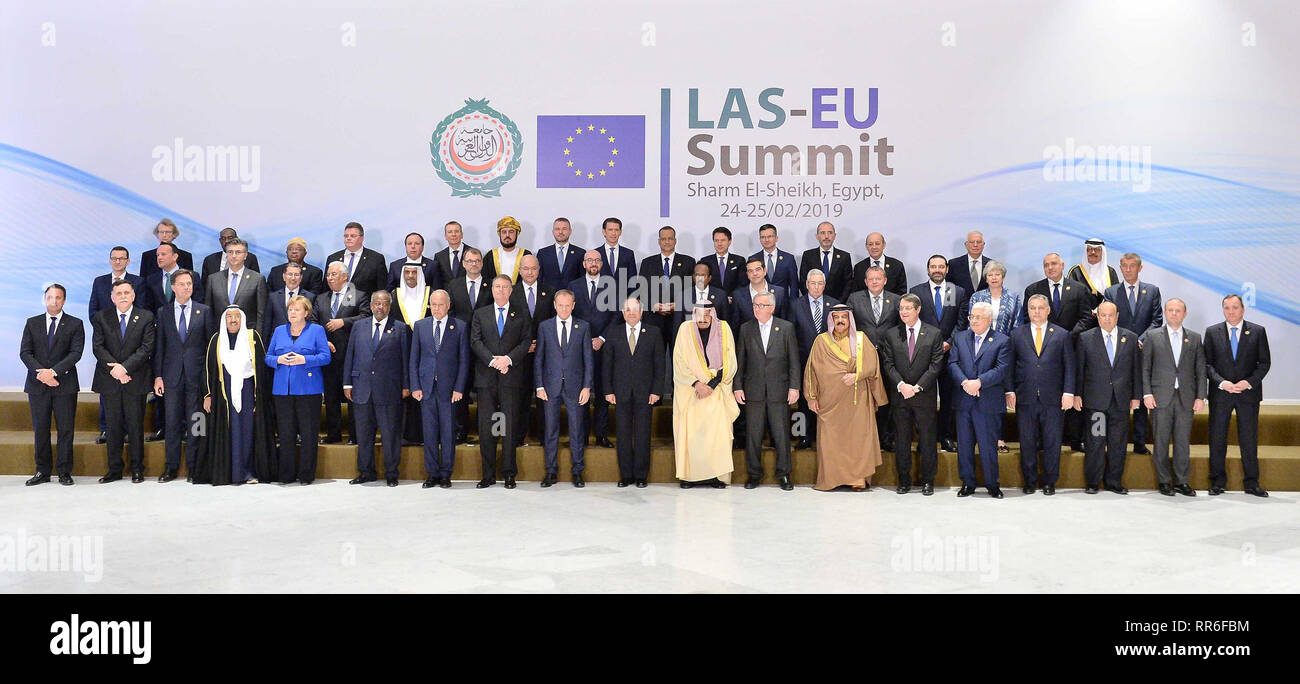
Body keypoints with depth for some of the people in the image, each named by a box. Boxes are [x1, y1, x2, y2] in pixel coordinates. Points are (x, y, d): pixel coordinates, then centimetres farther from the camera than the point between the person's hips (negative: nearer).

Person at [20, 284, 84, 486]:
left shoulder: (75, 324, 4)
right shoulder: (32, 323, 12)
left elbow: (76, 353, -6)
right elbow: (25, 352, 3)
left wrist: (54, 371, -17)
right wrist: (40, 372, -13)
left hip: (65, 384, -2)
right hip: (37, 385, 2)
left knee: (66, 430, 0)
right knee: (40, 429, 6)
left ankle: (64, 472, 7)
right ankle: (42, 471, 14)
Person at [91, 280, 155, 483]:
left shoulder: (146, 317, 2)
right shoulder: (102, 318, 6)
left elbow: (146, 348, -6)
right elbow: (98, 347, 0)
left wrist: (124, 367, -16)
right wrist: (114, 369, -13)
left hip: (135, 381, -1)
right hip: (110, 382, 2)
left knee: (136, 426, 3)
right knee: (113, 426, 7)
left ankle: (137, 470, 12)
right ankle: (114, 470, 15)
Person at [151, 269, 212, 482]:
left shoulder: (204, 311, 5)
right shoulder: (162, 312, 8)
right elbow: (158, 347, 7)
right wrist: (158, 376, 0)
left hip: (197, 374, -1)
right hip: (172, 375, 1)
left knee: (194, 421, 2)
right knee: (172, 422, 4)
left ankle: (192, 467, 9)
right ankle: (171, 467, 12)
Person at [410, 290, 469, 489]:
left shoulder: (460, 327, 2)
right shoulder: (420, 326, 9)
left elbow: (464, 360, 0)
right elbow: (414, 359, 9)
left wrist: (459, 388, -6)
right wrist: (414, 386, 1)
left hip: (449, 388, -2)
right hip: (426, 388, 2)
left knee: (448, 433, 1)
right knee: (429, 433, 5)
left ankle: (445, 475, 11)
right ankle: (432, 474, 14)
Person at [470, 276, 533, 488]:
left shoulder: (521, 315, 10)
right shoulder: (480, 314, 13)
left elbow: (527, 341, 1)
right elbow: (475, 341, 3)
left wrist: (509, 358, -14)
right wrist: (493, 361, -12)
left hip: (511, 377, -1)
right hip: (486, 377, 1)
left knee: (510, 426, 0)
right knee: (486, 427, 1)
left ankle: (509, 474, 7)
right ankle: (488, 475, 8)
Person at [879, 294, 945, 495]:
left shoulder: (934, 334, 2)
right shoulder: (891, 335, 6)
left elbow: (936, 365, -4)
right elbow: (888, 365, 1)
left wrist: (918, 387, -13)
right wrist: (901, 385, -13)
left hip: (925, 395, -1)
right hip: (899, 395, 2)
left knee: (928, 439, 4)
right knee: (901, 440, 6)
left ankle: (928, 480, 14)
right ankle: (904, 480, 16)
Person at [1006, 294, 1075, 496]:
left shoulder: (1062, 335, 7)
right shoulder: (1017, 334, 8)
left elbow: (1069, 366, 4)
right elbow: (1010, 365, 8)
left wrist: (1068, 392, -3)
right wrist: (1010, 391, -1)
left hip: (1053, 399, 0)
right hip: (1025, 399, 1)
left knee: (1052, 442, 4)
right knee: (1027, 442, 5)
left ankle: (1049, 481, 16)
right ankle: (1030, 480, 17)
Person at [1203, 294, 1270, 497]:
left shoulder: (1258, 332, 3)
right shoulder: (1212, 332, 4)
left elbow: (1264, 362, 2)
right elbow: (1207, 364, 2)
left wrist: (1249, 382, -12)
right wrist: (1222, 383, -13)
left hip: (1248, 393, 0)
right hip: (1220, 394, 1)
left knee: (1249, 438, 4)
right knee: (1217, 439, 4)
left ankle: (1251, 483, 14)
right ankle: (1218, 482, 13)